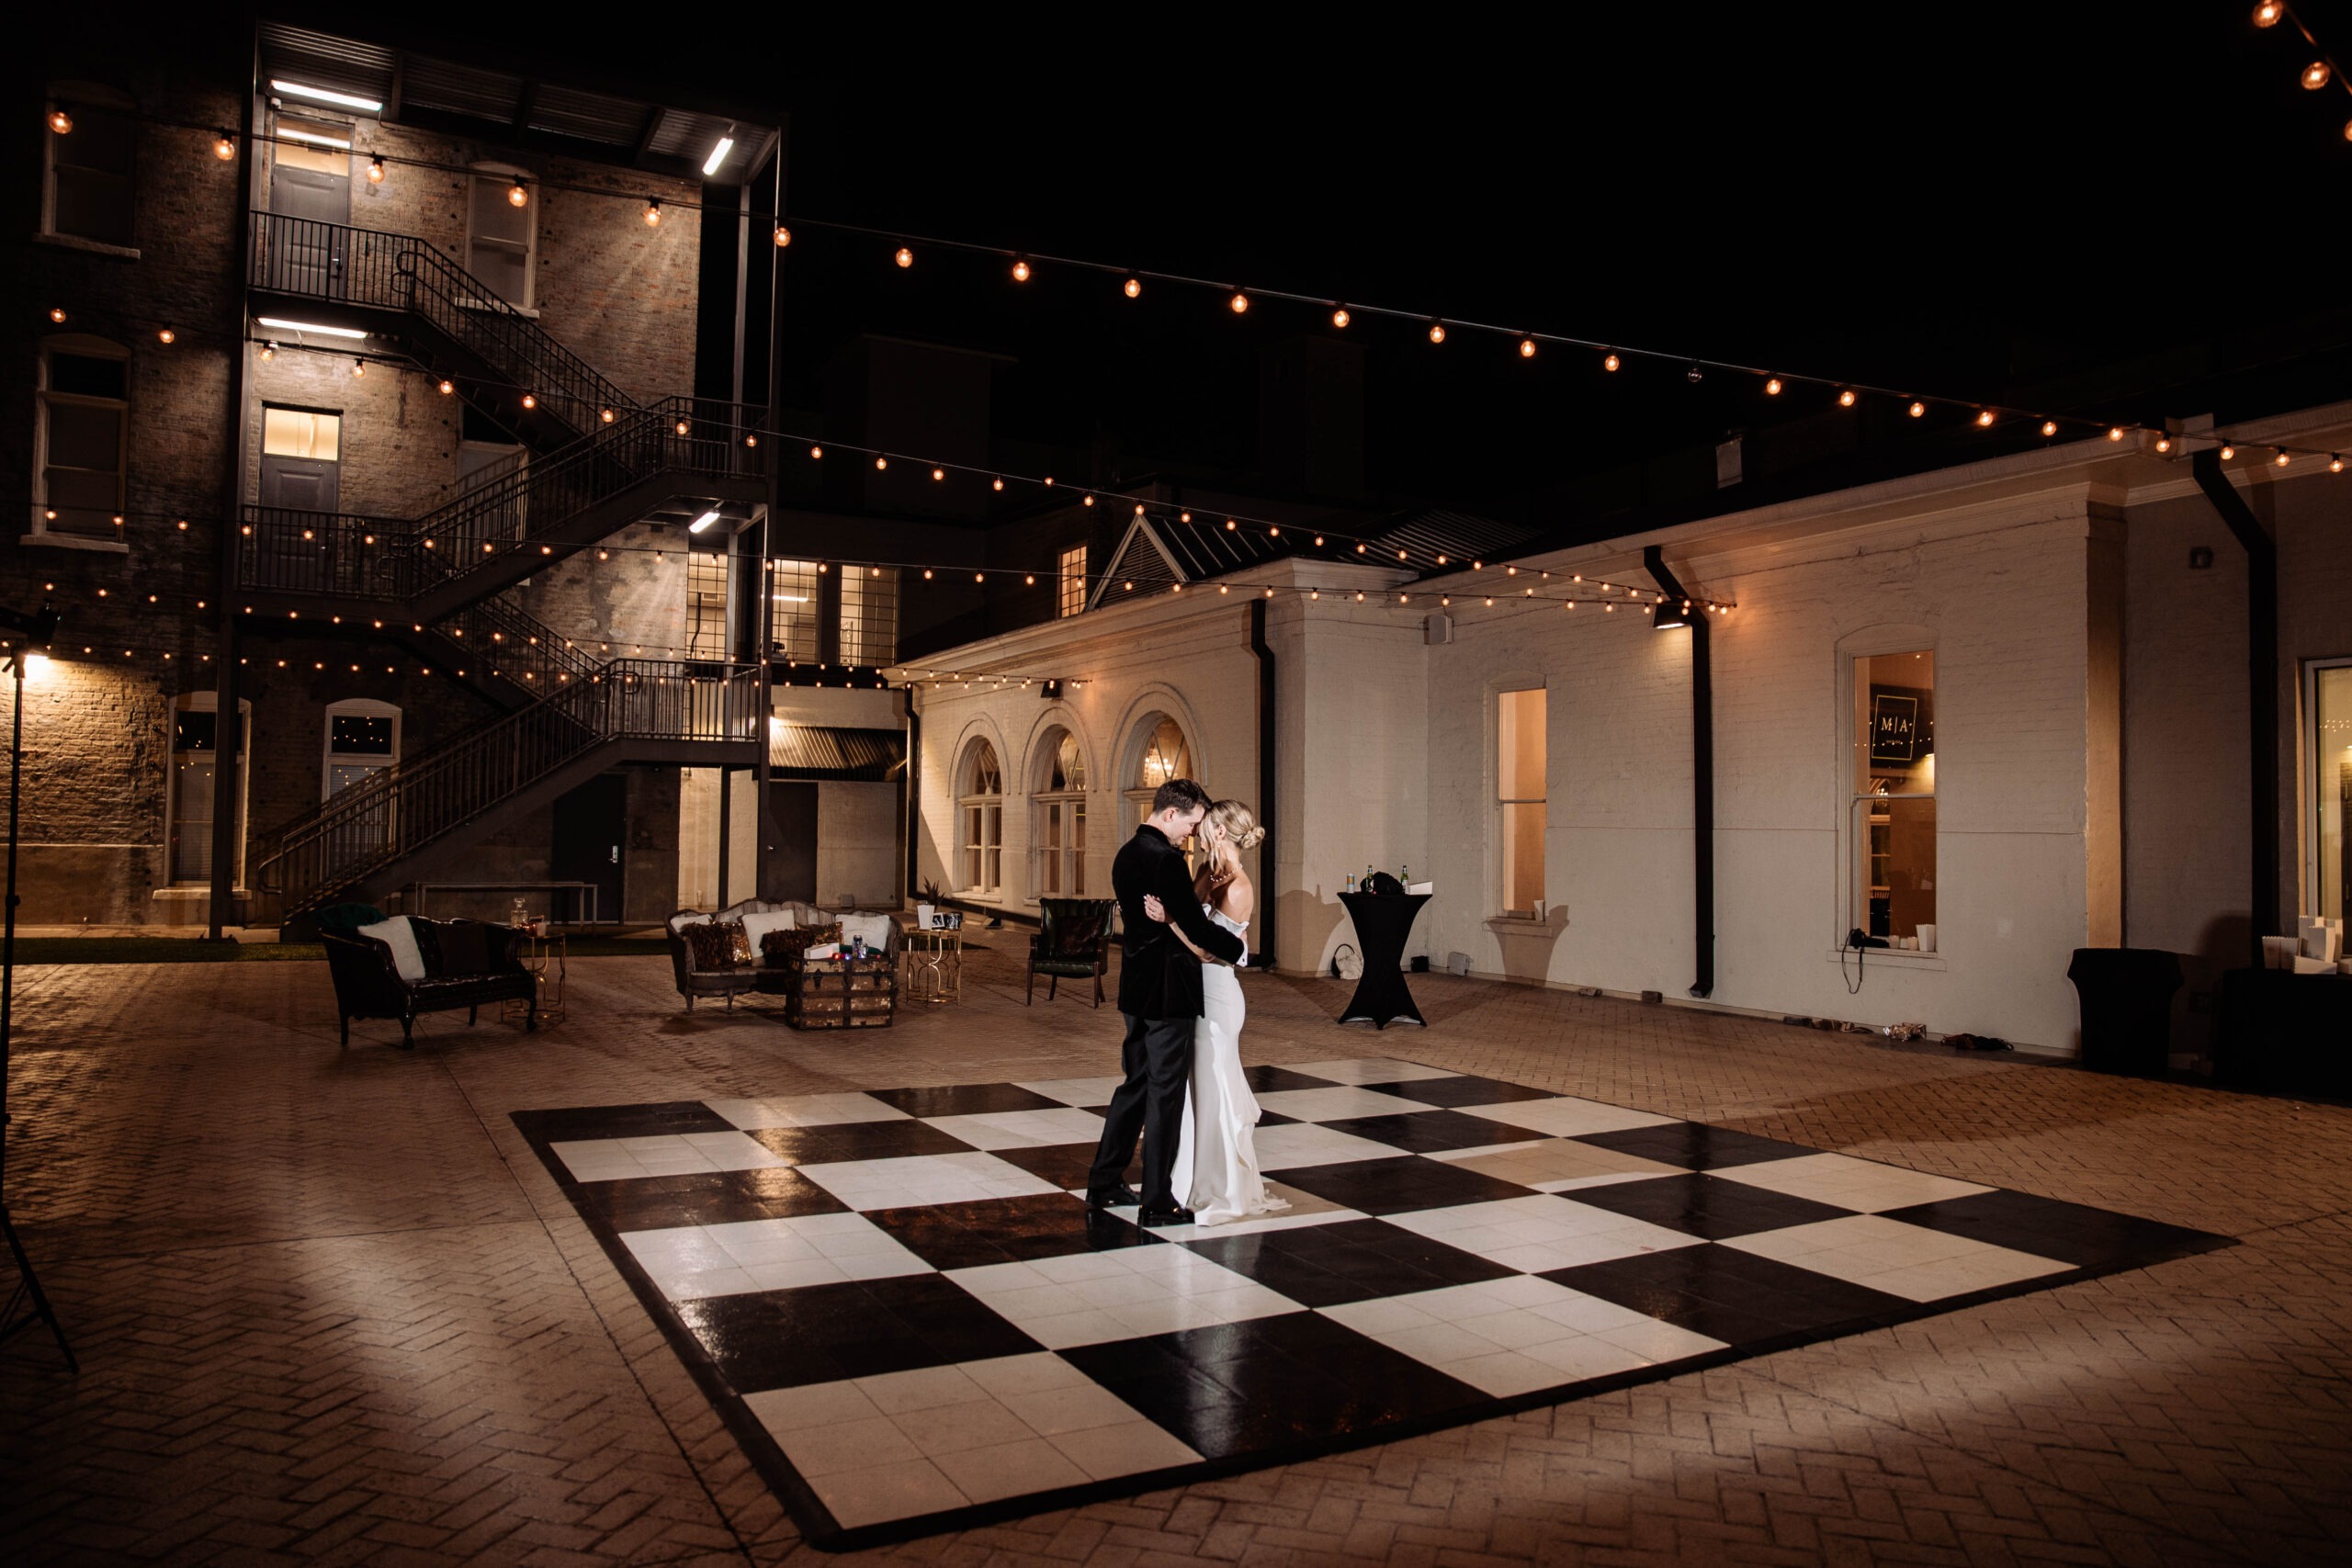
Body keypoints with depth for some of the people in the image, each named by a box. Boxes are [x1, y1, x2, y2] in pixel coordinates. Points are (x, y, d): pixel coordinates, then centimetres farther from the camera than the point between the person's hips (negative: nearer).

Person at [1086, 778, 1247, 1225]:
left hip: (1135, 987, 9)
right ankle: (1156, 1202, 8)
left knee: (1135, 1083, 18)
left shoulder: (1126, 855, 10)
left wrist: (1189, 943, 6)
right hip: (1169, 991, -9)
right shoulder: (1167, 860, -20)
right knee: (1165, 1092, 0)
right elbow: (1197, 925, -21)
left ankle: (1103, 1183, 26)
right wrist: (1237, 947, -4)